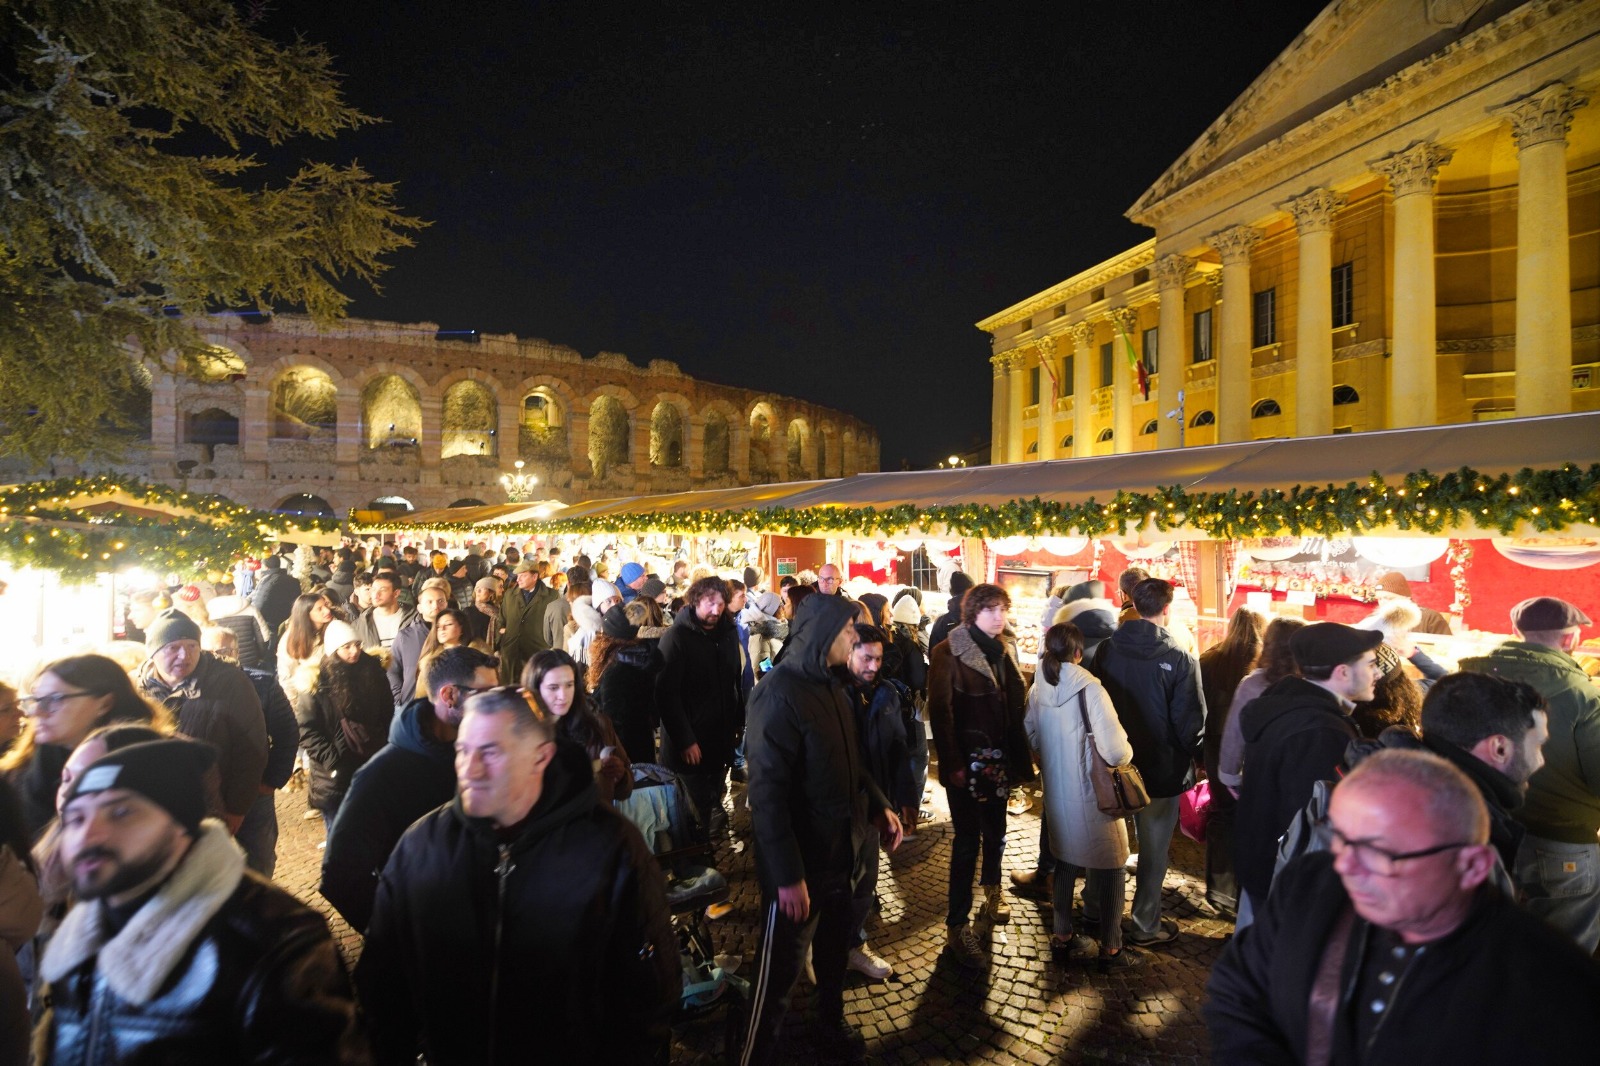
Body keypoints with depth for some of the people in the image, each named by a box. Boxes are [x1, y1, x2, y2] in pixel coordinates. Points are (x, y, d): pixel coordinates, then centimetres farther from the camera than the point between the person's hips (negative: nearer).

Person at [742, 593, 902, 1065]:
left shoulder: (832, 687, 6)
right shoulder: (779, 694, -23)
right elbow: (767, 792, -25)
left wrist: (879, 806, 5)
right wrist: (788, 876, -25)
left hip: (840, 853, 8)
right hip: (800, 866, -8)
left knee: (834, 952, 26)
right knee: (780, 971, 9)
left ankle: (832, 1024, 48)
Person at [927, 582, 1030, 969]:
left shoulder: (1002, 651, 9)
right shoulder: (949, 652, -11)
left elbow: (1016, 705, 10)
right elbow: (940, 711, -15)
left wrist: (1018, 756, 4)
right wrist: (952, 763, -18)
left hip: (999, 759, 6)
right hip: (966, 762, -6)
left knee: (995, 831, 18)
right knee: (967, 841, -2)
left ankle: (992, 889, 44)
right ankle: (957, 927, 8)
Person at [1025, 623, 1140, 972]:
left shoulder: (1038, 688, -4)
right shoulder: (1089, 688, -23)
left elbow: (1031, 737, 8)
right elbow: (1115, 751, -25)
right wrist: (1127, 753, -4)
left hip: (1056, 792, 6)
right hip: (1092, 795, -6)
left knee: (1065, 862, 21)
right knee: (1110, 867, 12)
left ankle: (1062, 937, 33)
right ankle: (1110, 950, 24)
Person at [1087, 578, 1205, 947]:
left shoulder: (1106, 649, -7)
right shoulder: (1179, 660, -20)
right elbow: (1190, 723, -14)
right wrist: (1200, 758, 5)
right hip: (1160, 770, -4)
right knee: (1153, 850, 12)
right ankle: (1144, 925, 25)